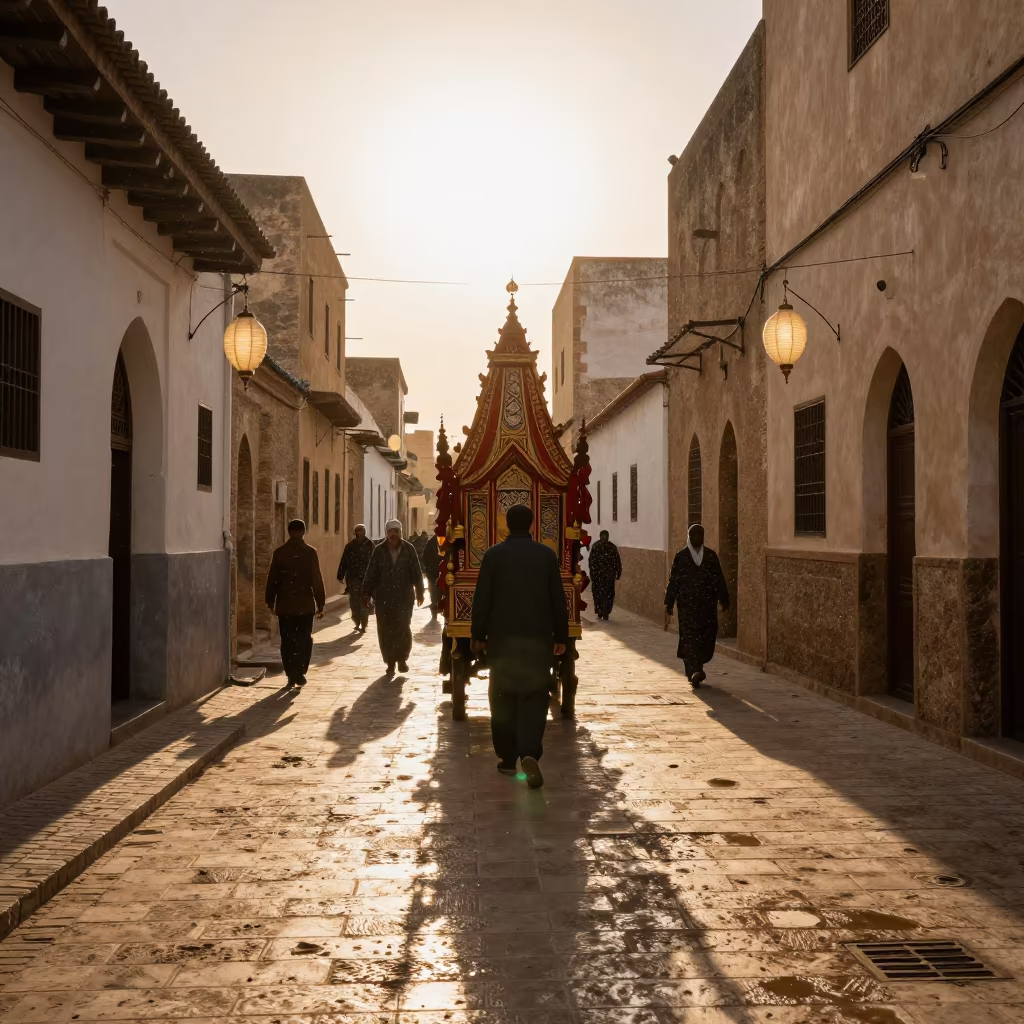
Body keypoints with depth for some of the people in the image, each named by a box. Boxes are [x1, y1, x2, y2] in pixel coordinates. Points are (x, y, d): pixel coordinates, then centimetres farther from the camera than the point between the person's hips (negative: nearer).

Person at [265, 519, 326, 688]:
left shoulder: (279, 552, 0)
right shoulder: (310, 552, -5)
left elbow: (272, 579, 3)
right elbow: (317, 580, -6)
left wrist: (270, 601, 12)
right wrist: (320, 604, 0)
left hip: (284, 604, 1)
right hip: (305, 604, -1)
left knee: (287, 641, 8)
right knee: (304, 639, 9)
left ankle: (291, 675, 7)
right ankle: (300, 673, -2)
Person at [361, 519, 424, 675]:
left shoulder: (408, 549, 2)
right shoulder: (379, 551, 3)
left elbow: (416, 572, 5)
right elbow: (371, 574, 3)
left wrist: (419, 592, 4)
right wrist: (367, 593, -1)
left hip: (404, 597, -1)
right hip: (383, 597, 1)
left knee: (403, 628, -4)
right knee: (385, 631, 4)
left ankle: (402, 659, 14)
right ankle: (390, 662, 14)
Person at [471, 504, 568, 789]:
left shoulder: (493, 555, -3)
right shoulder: (547, 555, 0)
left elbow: (482, 599, -3)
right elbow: (558, 599, 2)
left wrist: (478, 636, 5)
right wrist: (561, 636, 10)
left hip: (501, 638, 0)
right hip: (538, 638, 0)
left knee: (504, 698, 11)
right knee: (534, 697, 3)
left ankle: (508, 758, 15)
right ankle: (529, 753, -17)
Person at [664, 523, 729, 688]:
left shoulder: (680, 556, -2)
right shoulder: (711, 556, -2)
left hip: (686, 605, 0)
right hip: (708, 605, 0)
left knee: (689, 638, 3)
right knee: (706, 637, 9)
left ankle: (694, 671, 0)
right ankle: (697, 668, 8)